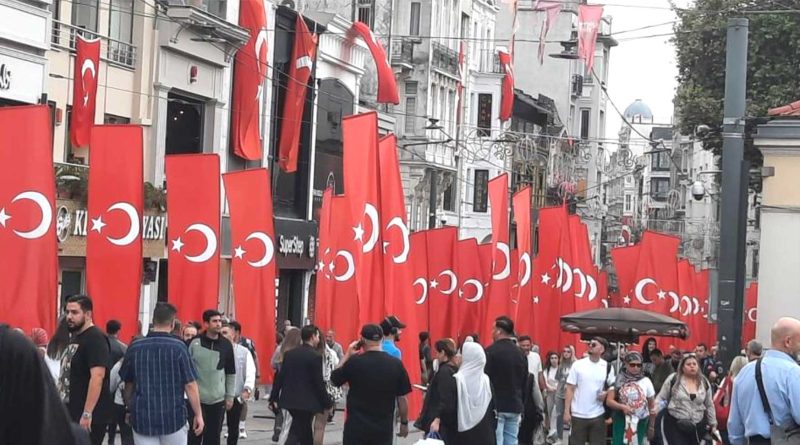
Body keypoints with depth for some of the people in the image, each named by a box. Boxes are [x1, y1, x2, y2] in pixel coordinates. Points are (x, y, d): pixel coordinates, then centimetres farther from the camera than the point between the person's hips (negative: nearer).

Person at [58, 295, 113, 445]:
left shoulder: (95, 338, -14)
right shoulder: (76, 337, 16)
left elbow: (97, 377, -23)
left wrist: (87, 414, -26)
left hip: (88, 418, -10)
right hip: (72, 414, 10)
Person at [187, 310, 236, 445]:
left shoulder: (226, 345, 2)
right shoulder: (195, 343, -5)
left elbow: (231, 373, 8)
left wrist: (230, 396, 6)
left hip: (218, 399, 2)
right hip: (197, 398, -2)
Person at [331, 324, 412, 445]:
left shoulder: (354, 362, -10)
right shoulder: (396, 364, -5)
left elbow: (334, 379, 8)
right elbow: (402, 398, 0)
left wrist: (347, 355, 12)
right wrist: (404, 422, 13)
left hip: (356, 427, -1)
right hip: (384, 428, 1)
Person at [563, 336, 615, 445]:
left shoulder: (607, 367, 2)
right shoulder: (578, 365, -2)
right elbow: (570, 389, -1)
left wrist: (606, 393, -12)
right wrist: (566, 411, -6)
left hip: (597, 415, 1)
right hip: (578, 415, -1)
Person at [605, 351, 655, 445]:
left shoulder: (646, 381, 0)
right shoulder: (619, 380, -4)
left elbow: (651, 405, 9)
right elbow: (609, 401, -8)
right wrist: (622, 407, -26)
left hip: (640, 422, 1)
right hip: (622, 421, -1)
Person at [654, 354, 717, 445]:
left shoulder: (704, 382, 6)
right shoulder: (673, 379, -4)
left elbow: (709, 405, 17)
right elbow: (661, 398, 2)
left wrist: (713, 423, 19)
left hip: (697, 426, 4)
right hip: (674, 424, -4)